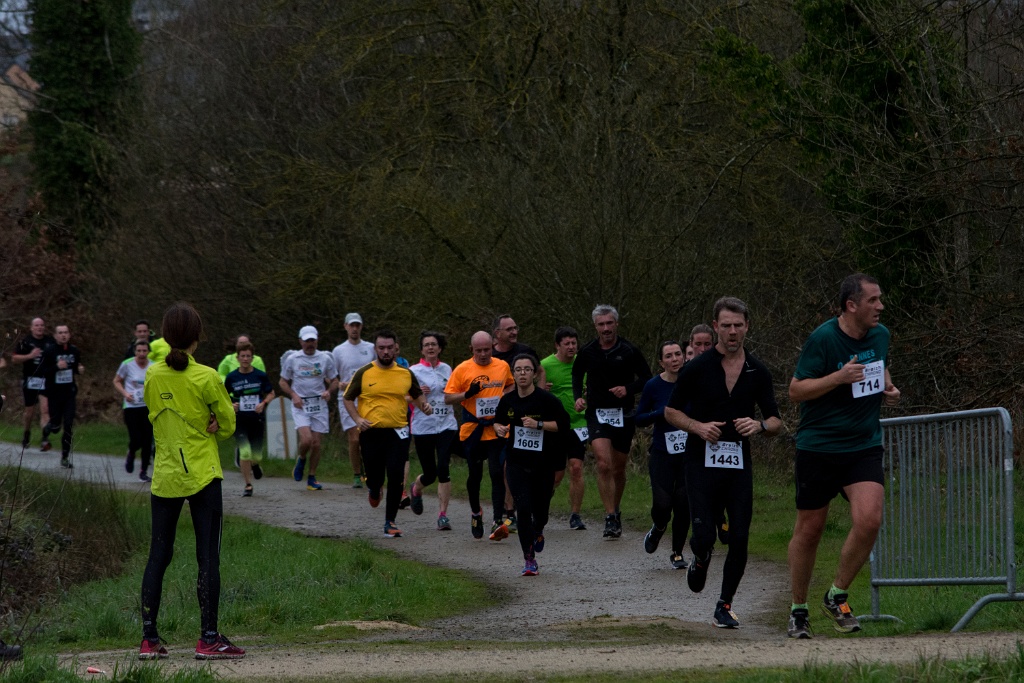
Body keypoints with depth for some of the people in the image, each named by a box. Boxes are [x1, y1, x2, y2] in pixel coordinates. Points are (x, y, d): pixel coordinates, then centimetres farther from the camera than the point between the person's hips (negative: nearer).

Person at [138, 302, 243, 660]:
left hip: (164, 478, 4)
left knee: (158, 556, 9)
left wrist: (195, 428, 5)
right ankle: (208, 639, -1)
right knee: (208, 557, 0)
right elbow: (227, 425, -3)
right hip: (202, 476, -4)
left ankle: (149, 638, 7)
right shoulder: (206, 377, -12)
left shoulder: (153, 375, 1)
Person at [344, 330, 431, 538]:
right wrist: (357, 419, -10)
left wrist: (424, 405, -2)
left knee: (396, 477, -10)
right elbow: (348, 399, 6)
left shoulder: (406, 374, 5)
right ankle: (374, 490, 46)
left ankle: (390, 522, -1)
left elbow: (417, 395, 20)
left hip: (397, 432, 1)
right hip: (371, 432, -1)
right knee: (375, 476, 6)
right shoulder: (364, 373, 0)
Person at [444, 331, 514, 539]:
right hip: (472, 430, 0)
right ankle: (475, 513, 35)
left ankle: (498, 521, -14)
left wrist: (503, 397, 2)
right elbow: (448, 398, -1)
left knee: (497, 474, -11)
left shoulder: (503, 366, 5)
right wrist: (468, 394, -18)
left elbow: (511, 386, 24)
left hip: (497, 429, 0)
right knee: (475, 474, 10)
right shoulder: (462, 369, -3)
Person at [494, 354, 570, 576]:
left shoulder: (546, 399, -10)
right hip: (517, 463, 1)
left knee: (540, 509, 9)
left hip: (544, 464, -1)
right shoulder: (507, 400, 1)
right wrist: (499, 429, -6)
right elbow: (498, 421, 17)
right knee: (523, 508, -13)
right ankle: (529, 560, -7)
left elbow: (564, 424, -10)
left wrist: (539, 424, -21)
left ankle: (538, 531, 48)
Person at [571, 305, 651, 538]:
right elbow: (577, 374, 19)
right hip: (597, 414, 0)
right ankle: (610, 518, -16)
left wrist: (628, 389, -14)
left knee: (618, 469, 11)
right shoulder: (588, 352, 1)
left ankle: (616, 512, 33)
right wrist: (578, 396, 3)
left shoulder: (629, 351, -3)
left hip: (623, 414, 0)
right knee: (604, 465, -17)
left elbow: (647, 379, 4)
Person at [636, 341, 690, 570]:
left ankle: (677, 553, 16)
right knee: (662, 504, -12)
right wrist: (662, 414, -16)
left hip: (688, 454, 1)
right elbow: (639, 419, 1)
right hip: (662, 454, -1)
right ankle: (658, 528, 24)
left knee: (683, 506, -2)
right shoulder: (653, 386, -4)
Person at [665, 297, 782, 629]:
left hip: (739, 464, 2)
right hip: (703, 462, -2)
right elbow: (671, 411, 5)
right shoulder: (697, 368, -3)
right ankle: (700, 560, 27)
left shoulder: (758, 372, 5)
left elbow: (775, 421, 10)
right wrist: (698, 427, -13)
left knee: (739, 539, -5)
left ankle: (724, 606, 9)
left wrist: (759, 425, -13)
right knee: (704, 535, -11)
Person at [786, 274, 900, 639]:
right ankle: (798, 610, 23)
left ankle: (837, 597, 3)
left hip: (864, 446, 4)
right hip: (818, 447, -4)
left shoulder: (880, 335, 6)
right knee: (809, 530, 4)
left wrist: (888, 389, 6)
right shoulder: (822, 339, -12)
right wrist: (839, 377, -23)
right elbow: (795, 390, -12)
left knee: (869, 520, -16)